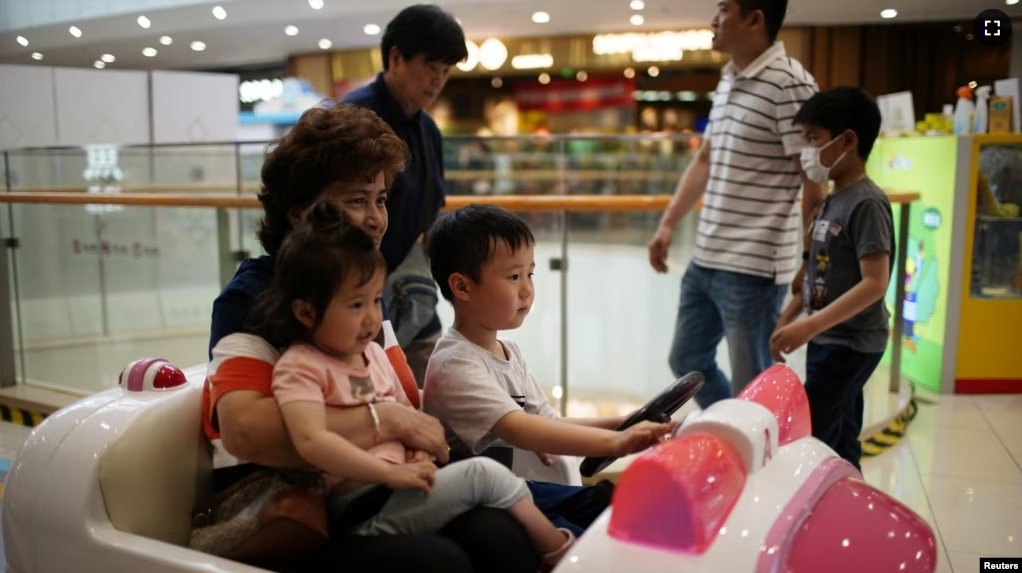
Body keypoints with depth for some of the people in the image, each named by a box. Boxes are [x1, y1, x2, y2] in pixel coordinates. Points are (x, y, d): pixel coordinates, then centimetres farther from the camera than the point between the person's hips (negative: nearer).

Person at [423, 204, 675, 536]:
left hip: (554, 491, 9)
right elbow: (519, 430, -29)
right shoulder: (455, 365, -15)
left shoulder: (509, 352, 16)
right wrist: (613, 442, -38)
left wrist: (620, 424, 4)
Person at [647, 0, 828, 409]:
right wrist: (668, 225, 16)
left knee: (752, 390, 5)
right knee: (687, 362, 21)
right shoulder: (727, 80, 11)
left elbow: (815, 186, -14)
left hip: (754, 267, -9)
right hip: (705, 260, 9)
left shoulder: (789, 84, -15)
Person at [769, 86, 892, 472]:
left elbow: (874, 284, -23)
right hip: (828, 340, 9)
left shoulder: (866, 203, -17)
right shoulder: (832, 202, 10)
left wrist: (809, 326, -28)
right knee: (837, 444, 16)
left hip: (851, 344, -9)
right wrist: (786, 321, 15)